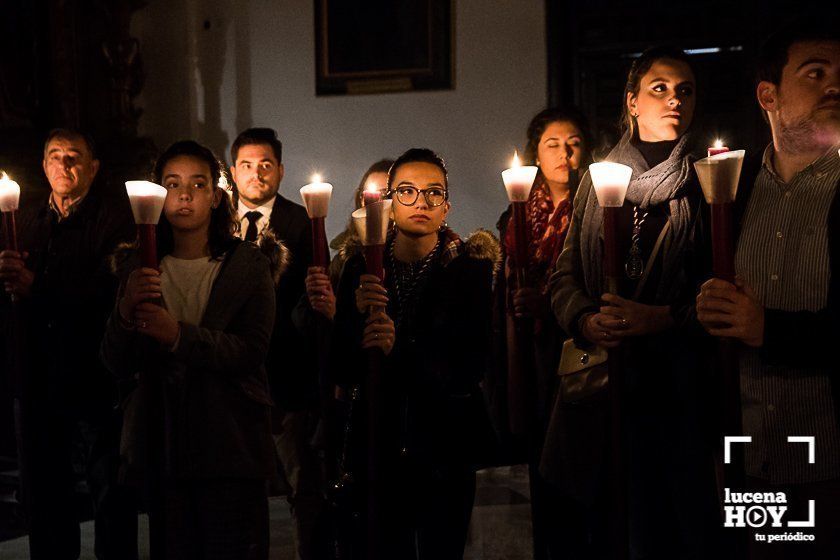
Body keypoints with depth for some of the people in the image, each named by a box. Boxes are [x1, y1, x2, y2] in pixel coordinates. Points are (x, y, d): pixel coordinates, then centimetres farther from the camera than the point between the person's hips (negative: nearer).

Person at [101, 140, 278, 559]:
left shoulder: (248, 264, 3)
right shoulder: (137, 267, 9)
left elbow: (252, 350, -9)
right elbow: (117, 365, 1)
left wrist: (178, 335, -22)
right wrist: (126, 310, -19)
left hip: (231, 442, -2)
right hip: (162, 441, 2)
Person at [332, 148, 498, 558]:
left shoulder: (470, 267, -4)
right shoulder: (361, 266, 1)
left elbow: (472, 365, -12)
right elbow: (343, 369, -3)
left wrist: (401, 350, -25)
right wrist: (358, 316, -21)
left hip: (445, 446, -1)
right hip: (376, 444, 1)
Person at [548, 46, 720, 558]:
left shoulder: (706, 182, 2)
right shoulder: (598, 182, 12)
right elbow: (565, 275, 11)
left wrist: (662, 319, -18)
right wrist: (585, 319, -9)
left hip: (678, 386, -3)